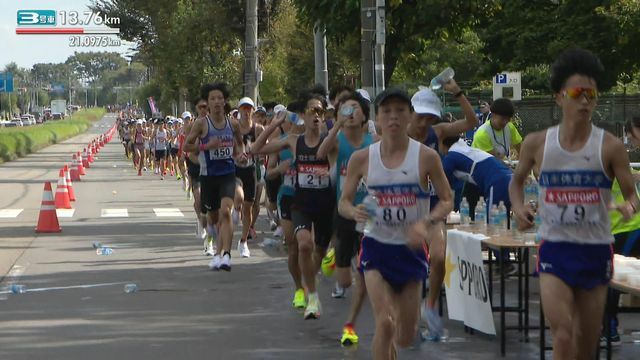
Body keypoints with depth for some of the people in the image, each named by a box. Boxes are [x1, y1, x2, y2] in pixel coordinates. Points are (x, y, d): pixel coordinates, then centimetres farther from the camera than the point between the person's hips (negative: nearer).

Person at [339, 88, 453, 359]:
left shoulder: (426, 157, -7)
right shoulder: (362, 158, -4)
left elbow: (447, 201, -2)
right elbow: (343, 202, 3)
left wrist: (425, 223, -21)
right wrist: (354, 212, -21)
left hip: (411, 248, 1)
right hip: (377, 247, -1)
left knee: (406, 337, 9)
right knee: (384, 322, -17)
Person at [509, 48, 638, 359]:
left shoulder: (610, 146, -5)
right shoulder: (537, 144, -1)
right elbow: (517, 181, 17)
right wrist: (519, 207, -3)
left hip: (595, 251, 1)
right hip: (554, 248, -1)